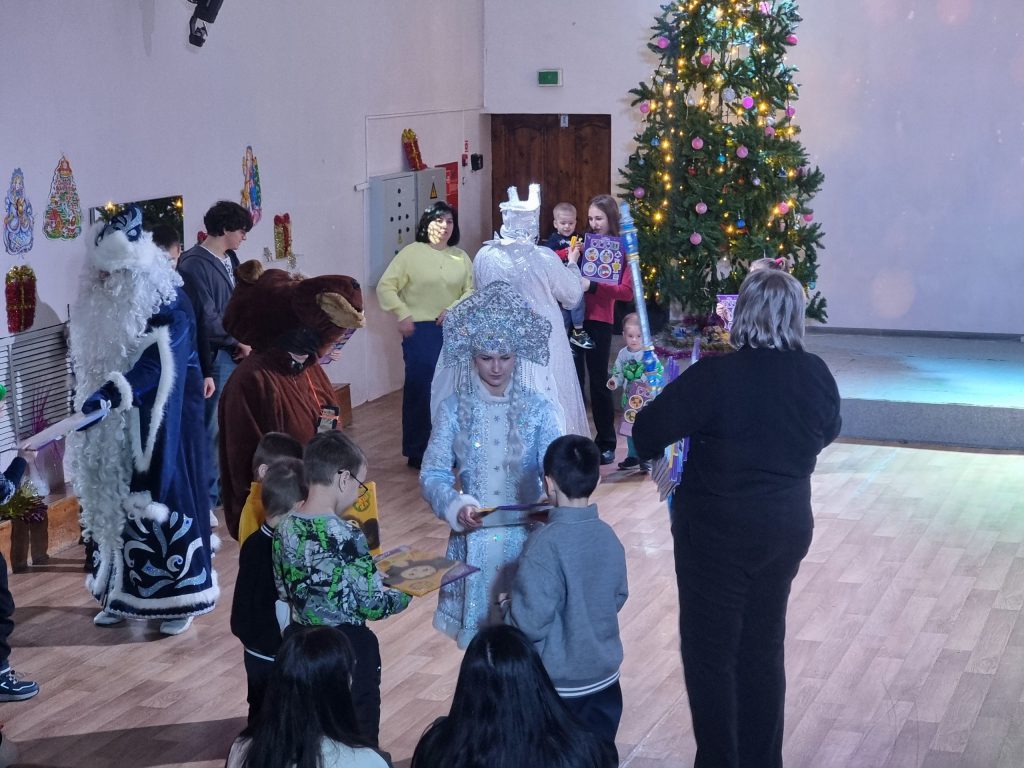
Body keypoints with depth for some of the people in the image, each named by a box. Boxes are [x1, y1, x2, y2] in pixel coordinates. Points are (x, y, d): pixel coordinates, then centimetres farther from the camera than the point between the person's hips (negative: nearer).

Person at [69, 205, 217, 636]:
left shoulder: (169, 305, -16)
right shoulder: (99, 306, 5)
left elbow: (158, 362, -29)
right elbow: (91, 364, 15)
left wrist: (112, 392, -40)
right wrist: (96, 398, 13)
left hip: (159, 425, -6)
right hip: (114, 429, 6)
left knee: (162, 497, -1)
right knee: (115, 499, 9)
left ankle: (179, 594, 8)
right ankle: (124, 591, 20)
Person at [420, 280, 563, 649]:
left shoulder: (538, 408, -1)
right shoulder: (454, 409, 0)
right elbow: (433, 474, -3)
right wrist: (456, 506, -22)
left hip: (527, 537, 0)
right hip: (475, 539, 0)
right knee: (480, 641, 6)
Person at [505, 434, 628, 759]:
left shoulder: (545, 544, -24)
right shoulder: (608, 536, -4)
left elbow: (530, 622, -23)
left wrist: (508, 608, -3)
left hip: (558, 684, -6)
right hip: (604, 676, 6)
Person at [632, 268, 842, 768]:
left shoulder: (716, 377, -22)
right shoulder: (817, 376, -6)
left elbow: (647, 430, -18)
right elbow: (828, 431, 12)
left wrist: (649, 451, 3)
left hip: (718, 533, -5)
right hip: (787, 526, 5)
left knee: (711, 654, 10)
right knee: (764, 648, 19)